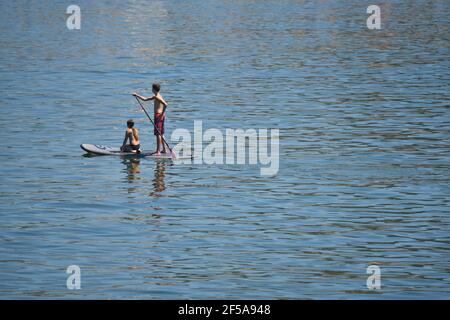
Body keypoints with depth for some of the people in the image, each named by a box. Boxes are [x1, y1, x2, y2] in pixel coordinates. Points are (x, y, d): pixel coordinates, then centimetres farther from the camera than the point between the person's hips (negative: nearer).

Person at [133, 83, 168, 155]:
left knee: (158, 133, -10)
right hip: (161, 115, 10)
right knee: (161, 133, 17)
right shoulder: (155, 96, 17)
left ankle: (158, 151, -11)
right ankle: (164, 149, 23)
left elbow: (165, 104, -25)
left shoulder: (157, 97, -14)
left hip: (158, 115, -10)